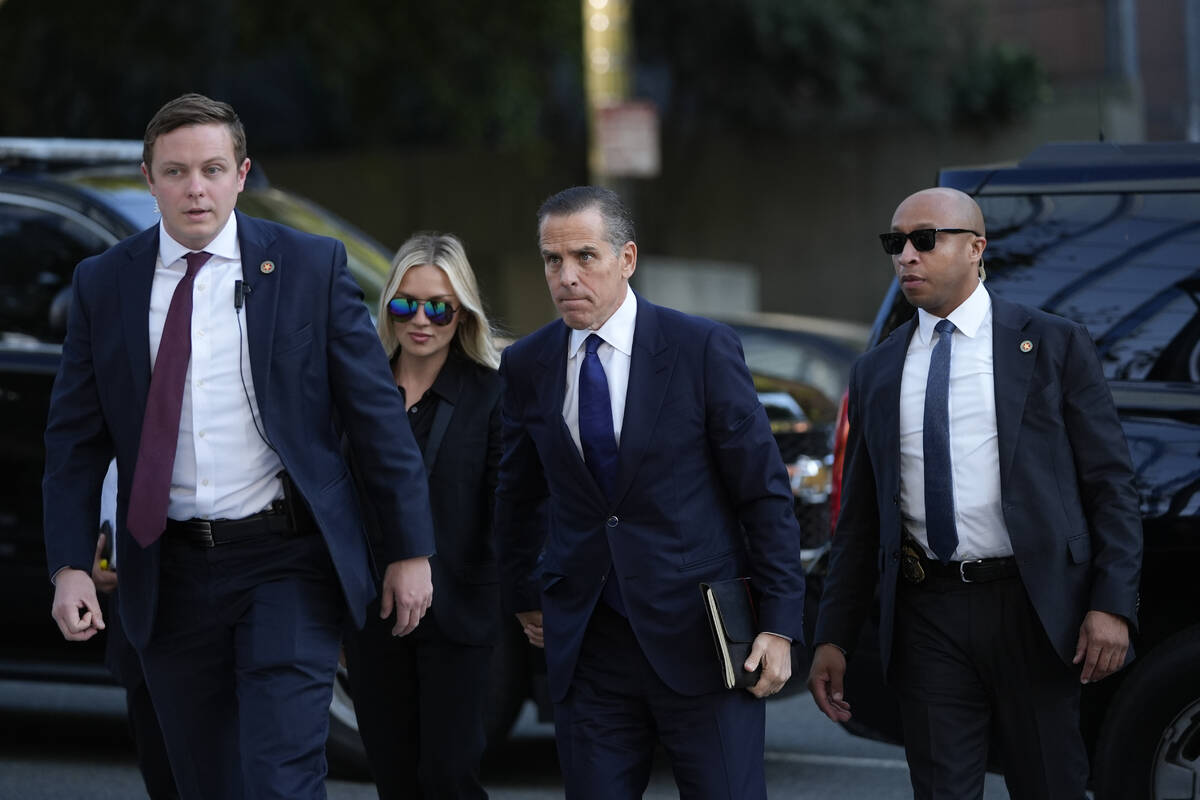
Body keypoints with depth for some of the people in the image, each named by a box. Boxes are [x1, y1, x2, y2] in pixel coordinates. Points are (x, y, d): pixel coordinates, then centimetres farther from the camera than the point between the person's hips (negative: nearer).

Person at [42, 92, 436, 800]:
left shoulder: (312, 266, -2)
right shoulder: (103, 284, 4)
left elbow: (377, 414, 0)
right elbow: (76, 440, 6)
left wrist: (411, 550, -1)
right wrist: (70, 566, -5)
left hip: (288, 559, -3)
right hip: (170, 575, 3)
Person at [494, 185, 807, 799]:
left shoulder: (702, 349, -6)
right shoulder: (526, 366, 5)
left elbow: (765, 492, -4)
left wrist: (779, 626, -7)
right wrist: (525, 597, 23)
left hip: (698, 636, -3)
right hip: (586, 651, 3)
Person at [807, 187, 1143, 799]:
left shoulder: (1056, 346, 1)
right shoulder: (875, 374, 12)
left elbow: (1111, 484, -1)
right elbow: (859, 519, 15)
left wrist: (1112, 605, -12)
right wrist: (833, 638, 9)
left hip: (1031, 610, -3)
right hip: (927, 616, 3)